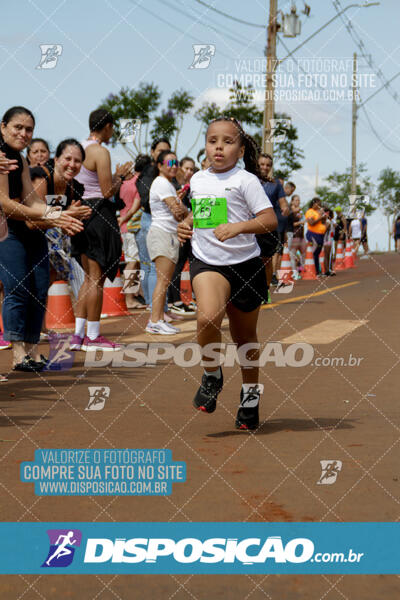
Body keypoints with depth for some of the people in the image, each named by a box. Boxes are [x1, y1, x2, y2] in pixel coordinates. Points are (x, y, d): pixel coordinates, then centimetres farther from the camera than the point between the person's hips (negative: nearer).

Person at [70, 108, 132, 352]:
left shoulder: (80, 148, 13)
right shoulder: (100, 152, -13)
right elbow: (107, 192, -16)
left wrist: (116, 176, 20)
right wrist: (120, 176, 1)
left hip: (82, 211, 9)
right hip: (98, 213, -9)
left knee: (90, 277, 14)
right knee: (97, 278, -3)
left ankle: (78, 333, 12)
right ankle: (93, 336, 0)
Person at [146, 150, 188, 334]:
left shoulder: (169, 184, 20)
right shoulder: (161, 183, -10)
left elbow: (181, 212, 11)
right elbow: (177, 212, -15)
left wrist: (182, 209, -11)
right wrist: (183, 210, 5)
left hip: (171, 235, 10)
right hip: (161, 233, -10)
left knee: (165, 281, 6)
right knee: (163, 279, -14)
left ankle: (159, 320, 7)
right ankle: (155, 321, -16)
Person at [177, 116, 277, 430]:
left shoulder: (245, 180, -6)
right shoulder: (197, 180, 10)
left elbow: (270, 220, -13)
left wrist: (238, 227, -27)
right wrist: (186, 223, 9)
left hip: (245, 264, -2)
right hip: (207, 262, 2)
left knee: (244, 335, 12)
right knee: (208, 317, -27)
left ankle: (251, 393, 35)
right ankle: (212, 375, -1)